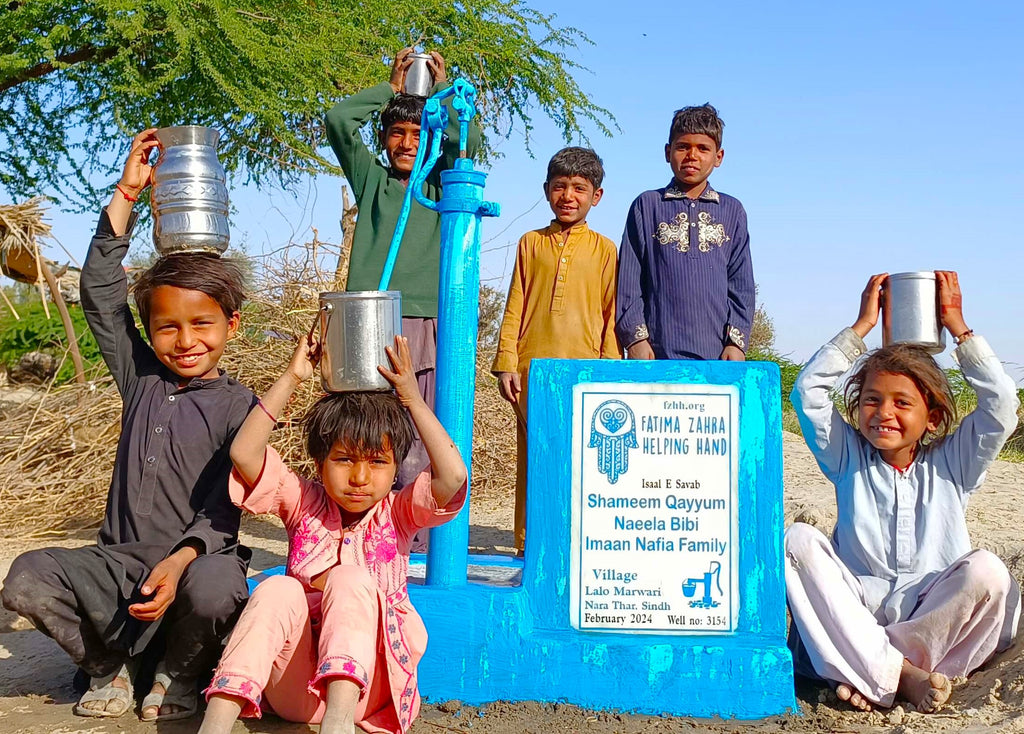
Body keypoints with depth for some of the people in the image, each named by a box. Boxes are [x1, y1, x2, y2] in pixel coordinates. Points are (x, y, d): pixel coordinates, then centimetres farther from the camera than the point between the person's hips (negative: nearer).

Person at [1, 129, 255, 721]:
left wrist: (180, 561, -29)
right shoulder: (142, 379, 10)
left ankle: (179, 675, -2)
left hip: (198, 559, -4)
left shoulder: (237, 407, -3)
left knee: (214, 587, -37)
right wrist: (127, 195, 5)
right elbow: (100, 293, 8)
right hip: (118, 561, 4)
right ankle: (108, 668, 5)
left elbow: (225, 507, -11)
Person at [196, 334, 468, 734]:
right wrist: (291, 378, -7)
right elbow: (243, 453, -6)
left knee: (350, 578, -26)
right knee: (279, 589, -27)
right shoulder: (303, 503, 10)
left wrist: (412, 399, -12)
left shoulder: (397, 512, 7)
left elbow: (453, 475, -14)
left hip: (364, 685, -1)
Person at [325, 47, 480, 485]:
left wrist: (442, 89, 11)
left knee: (418, 446, -4)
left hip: (427, 320, 0)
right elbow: (338, 120, 6)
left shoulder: (438, 183, 17)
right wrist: (390, 88, 14)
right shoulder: (372, 179, 17)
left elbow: (469, 139, -1)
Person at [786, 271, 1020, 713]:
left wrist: (957, 326, 4)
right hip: (856, 614, 0)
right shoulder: (848, 458, 13)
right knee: (798, 540, -25)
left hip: (936, 616, 0)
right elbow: (808, 391, 3)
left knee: (986, 571, -31)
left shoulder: (952, 463, 12)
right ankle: (899, 674, -33)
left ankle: (868, 673, -27)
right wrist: (862, 326, 5)